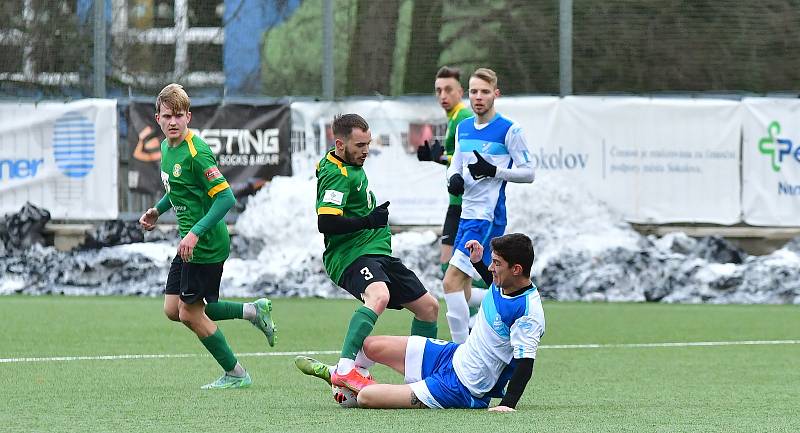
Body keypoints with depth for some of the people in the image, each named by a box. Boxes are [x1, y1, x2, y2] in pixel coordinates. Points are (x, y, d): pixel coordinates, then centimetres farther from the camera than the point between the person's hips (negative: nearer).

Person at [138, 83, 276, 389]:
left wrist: (195, 233, -29)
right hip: (190, 241, 9)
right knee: (172, 309, 10)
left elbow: (226, 197, -25)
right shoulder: (167, 147, 8)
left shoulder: (196, 153, -21)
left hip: (207, 244, -9)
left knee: (190, 313, -2)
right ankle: (254, 311, 19)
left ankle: (235, 374, 13)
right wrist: (158, 210, 14)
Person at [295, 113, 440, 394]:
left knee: (429, 307, 12)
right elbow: (325, 222, -26)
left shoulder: (351, 167, 16)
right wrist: (368, 221, -27)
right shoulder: (336, 174, -16)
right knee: (379, 296, -40)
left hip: (377, 252, 11)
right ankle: (344, 370, -47)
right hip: (351, 254, -11)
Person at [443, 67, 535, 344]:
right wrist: (454, 178, -2)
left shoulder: (509, 131, -8)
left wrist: (493, 171, -20)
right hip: (467, 215, 8)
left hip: (488, 217, -8)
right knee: (462, 291, 10)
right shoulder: (463, 128, 13)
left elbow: (528, 172, -7)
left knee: (452, 281, -19)